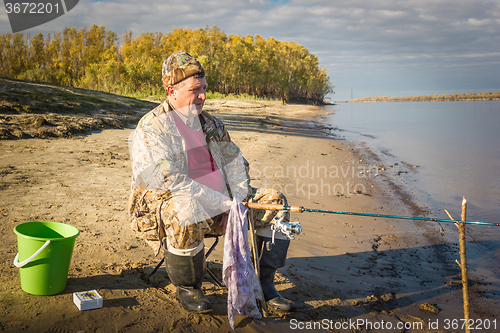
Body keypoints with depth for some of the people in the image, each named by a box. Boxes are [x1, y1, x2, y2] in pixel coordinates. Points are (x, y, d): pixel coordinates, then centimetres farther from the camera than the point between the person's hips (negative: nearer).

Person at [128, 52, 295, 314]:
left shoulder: (210, 123, 13)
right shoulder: (151, 129, -11)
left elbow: (235, 162, 13)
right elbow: (170, 181, -22)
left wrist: (240, 201, -6)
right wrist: (224, 204, -24)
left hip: (220, 203, 7)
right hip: (163, 205, -7)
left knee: (275, 201, -4)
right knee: (185, 214, -42)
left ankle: (264, 283, 3)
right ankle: (187, 288, -13)